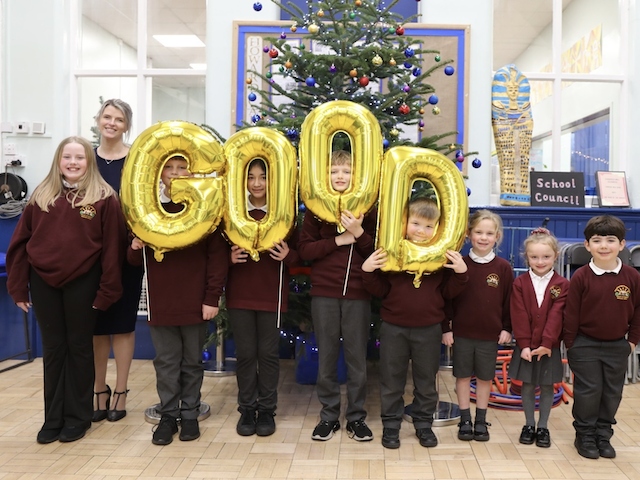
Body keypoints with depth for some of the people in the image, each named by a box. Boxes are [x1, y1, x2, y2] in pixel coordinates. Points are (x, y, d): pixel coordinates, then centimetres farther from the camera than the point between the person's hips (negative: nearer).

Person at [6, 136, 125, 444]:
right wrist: (18, 287, 2)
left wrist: (107, 290, -9)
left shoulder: (104, 198, -5)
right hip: (43, 282, 3)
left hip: (82, 283, -3)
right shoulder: (41, 196, 5)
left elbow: (112, 248, -6)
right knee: (53, 349, 12)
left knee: (79, 347, 9)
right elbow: (20, 243, 6)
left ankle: (78, 416, 22)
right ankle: (53, 417, 23)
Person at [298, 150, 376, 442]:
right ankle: (329, 416, 22)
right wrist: (339, 240, -14)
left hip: (358, 294, 0)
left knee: (357, 357, 7)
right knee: (326, 357, 9)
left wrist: (359, 233, -16)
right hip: (324, 293, 0)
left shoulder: (366, 209, 3)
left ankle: (356, 417, 20)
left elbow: (377, 251, 1)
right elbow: (304, 250, -4)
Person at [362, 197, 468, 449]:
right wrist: (368, 271, -20)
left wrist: (460, 273, -15)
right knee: (392, 380, 11)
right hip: (394, 328, -1)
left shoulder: (444, 255, -1)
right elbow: (380, 290, -3)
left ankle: (424, 424, 32)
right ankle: (390, 425, 26)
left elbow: (448, 292, 1)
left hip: (429, 329, 1)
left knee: (426, 380, 15)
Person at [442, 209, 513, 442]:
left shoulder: (503, 267, -3)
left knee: (485, 377, 11)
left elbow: (508, 300, 3)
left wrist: (507, 328, 0)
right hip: (461, 333, 0)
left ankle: (481, 421, 25)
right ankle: (465, 420, 22)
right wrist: (446, 328, -4)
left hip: (490, 334, 0)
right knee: (463, 376, 9)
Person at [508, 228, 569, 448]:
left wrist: (547, 344, -18)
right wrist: (524, 345, -13)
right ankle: (529, 425, 23)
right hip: (525, 346, 1)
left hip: (549, 346, 0)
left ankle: (543, 427, 21)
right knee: (527, 386, 10)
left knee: (547, 387, 9)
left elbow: (556, 316, -11)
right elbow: (519, 316, -7)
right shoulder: (520, 283, -2)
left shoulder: (562, 285, -4)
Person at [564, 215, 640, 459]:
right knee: (588, 391, 3)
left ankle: (603, 435, 28)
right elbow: (571, 313, -7)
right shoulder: (581, 277, -12)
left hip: (617, 346, 3)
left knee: (612, 393, 12)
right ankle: (585, 436, 20)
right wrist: (570, 343, -5)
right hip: (585, 345, -3)